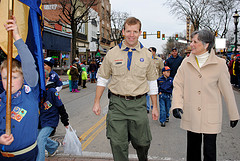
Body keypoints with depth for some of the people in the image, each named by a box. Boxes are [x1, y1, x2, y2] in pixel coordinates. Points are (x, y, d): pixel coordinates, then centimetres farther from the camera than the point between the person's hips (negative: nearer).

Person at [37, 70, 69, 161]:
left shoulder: (52, 91, -16)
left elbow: (60, 107, -11)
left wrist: (65, 122, -7)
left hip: (51, 120, -7)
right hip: (40, 120, 7)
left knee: (40, 140, -16)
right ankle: (54, 146, 48)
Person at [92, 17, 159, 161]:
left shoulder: (147, 55, 4)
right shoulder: (112, 54, 2)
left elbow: (152, 83, 9)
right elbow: (102, 79, 9)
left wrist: (155, 107, 9)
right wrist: (97, 102, 6)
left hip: (138, 104, 1)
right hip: (117, 103, 0)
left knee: (142, 142, 13)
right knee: (118, 144, 2)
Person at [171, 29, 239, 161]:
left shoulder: (219, 64, -5)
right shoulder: (186, 62, 2)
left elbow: (227, 90, 1)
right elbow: (178, 85, 3)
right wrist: (176, 105, -12)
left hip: (211, 117, -2)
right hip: (190, 115, 2)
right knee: (192, 149, 16)